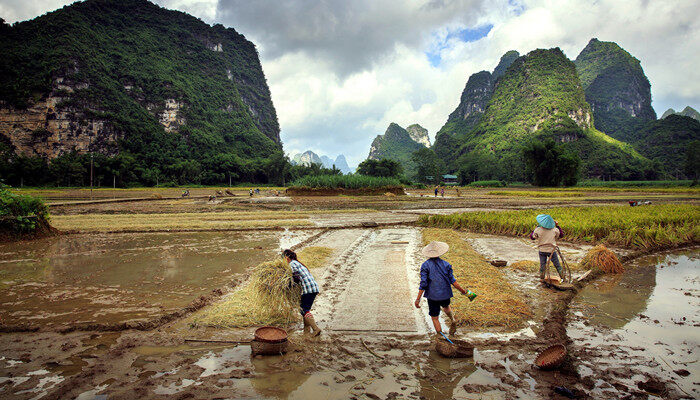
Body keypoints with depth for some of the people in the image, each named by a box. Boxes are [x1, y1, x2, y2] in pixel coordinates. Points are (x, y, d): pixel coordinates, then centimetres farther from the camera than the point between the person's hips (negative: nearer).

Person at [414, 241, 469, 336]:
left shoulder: (425, 265, -10)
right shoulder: (446, 264, -2)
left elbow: (423, 283, -14)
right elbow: (452, 281, -3)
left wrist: (418, 299, -11)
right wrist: (462, 290, 10)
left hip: (433, 295, -3)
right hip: (446, 293, 3)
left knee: (435, 317, 9)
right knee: (446, 306, 35)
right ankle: (452, 321, 16)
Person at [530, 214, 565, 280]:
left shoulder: (538, 230, -12)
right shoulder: (554, 230, -6)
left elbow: (532, 237, 4)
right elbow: (561, 235, 12)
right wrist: (558, 226, 13)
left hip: (542, 250, 0)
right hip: (552, 250, 0)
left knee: (542, 265, 9)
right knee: (557, 265, 12)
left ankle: (542, 279, 14)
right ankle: (562, 278, 18)